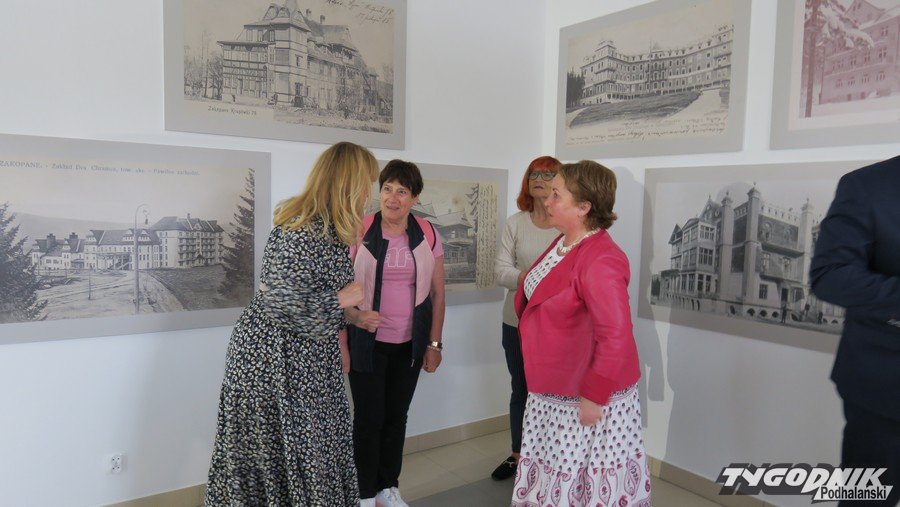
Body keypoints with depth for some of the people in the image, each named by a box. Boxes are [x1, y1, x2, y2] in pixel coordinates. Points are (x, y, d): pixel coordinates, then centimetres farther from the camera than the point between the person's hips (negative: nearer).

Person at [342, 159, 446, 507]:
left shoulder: (428, 235, -1)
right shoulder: (359, 232, -9)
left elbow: (437, 293, 4)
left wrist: (434, 343, 3)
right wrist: (355, 316, -22)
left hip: (409, 344, 3)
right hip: (367, 341, -2)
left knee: (397, 415, 14)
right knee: (368, 417, 5)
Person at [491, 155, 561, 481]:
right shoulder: (515, 223, 3)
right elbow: (501, 270, -3)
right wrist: (527, 278, -21)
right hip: (517, 322, 4)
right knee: (521, 390, 18)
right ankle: (518, 455, 36)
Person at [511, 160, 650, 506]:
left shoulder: (600, 261, -27)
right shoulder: (564, 242, 4)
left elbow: (615, 337, -30)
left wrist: (594, 397, -25)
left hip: (585, 395, -9)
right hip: (555, 389, 9)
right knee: (555, 473, 22)